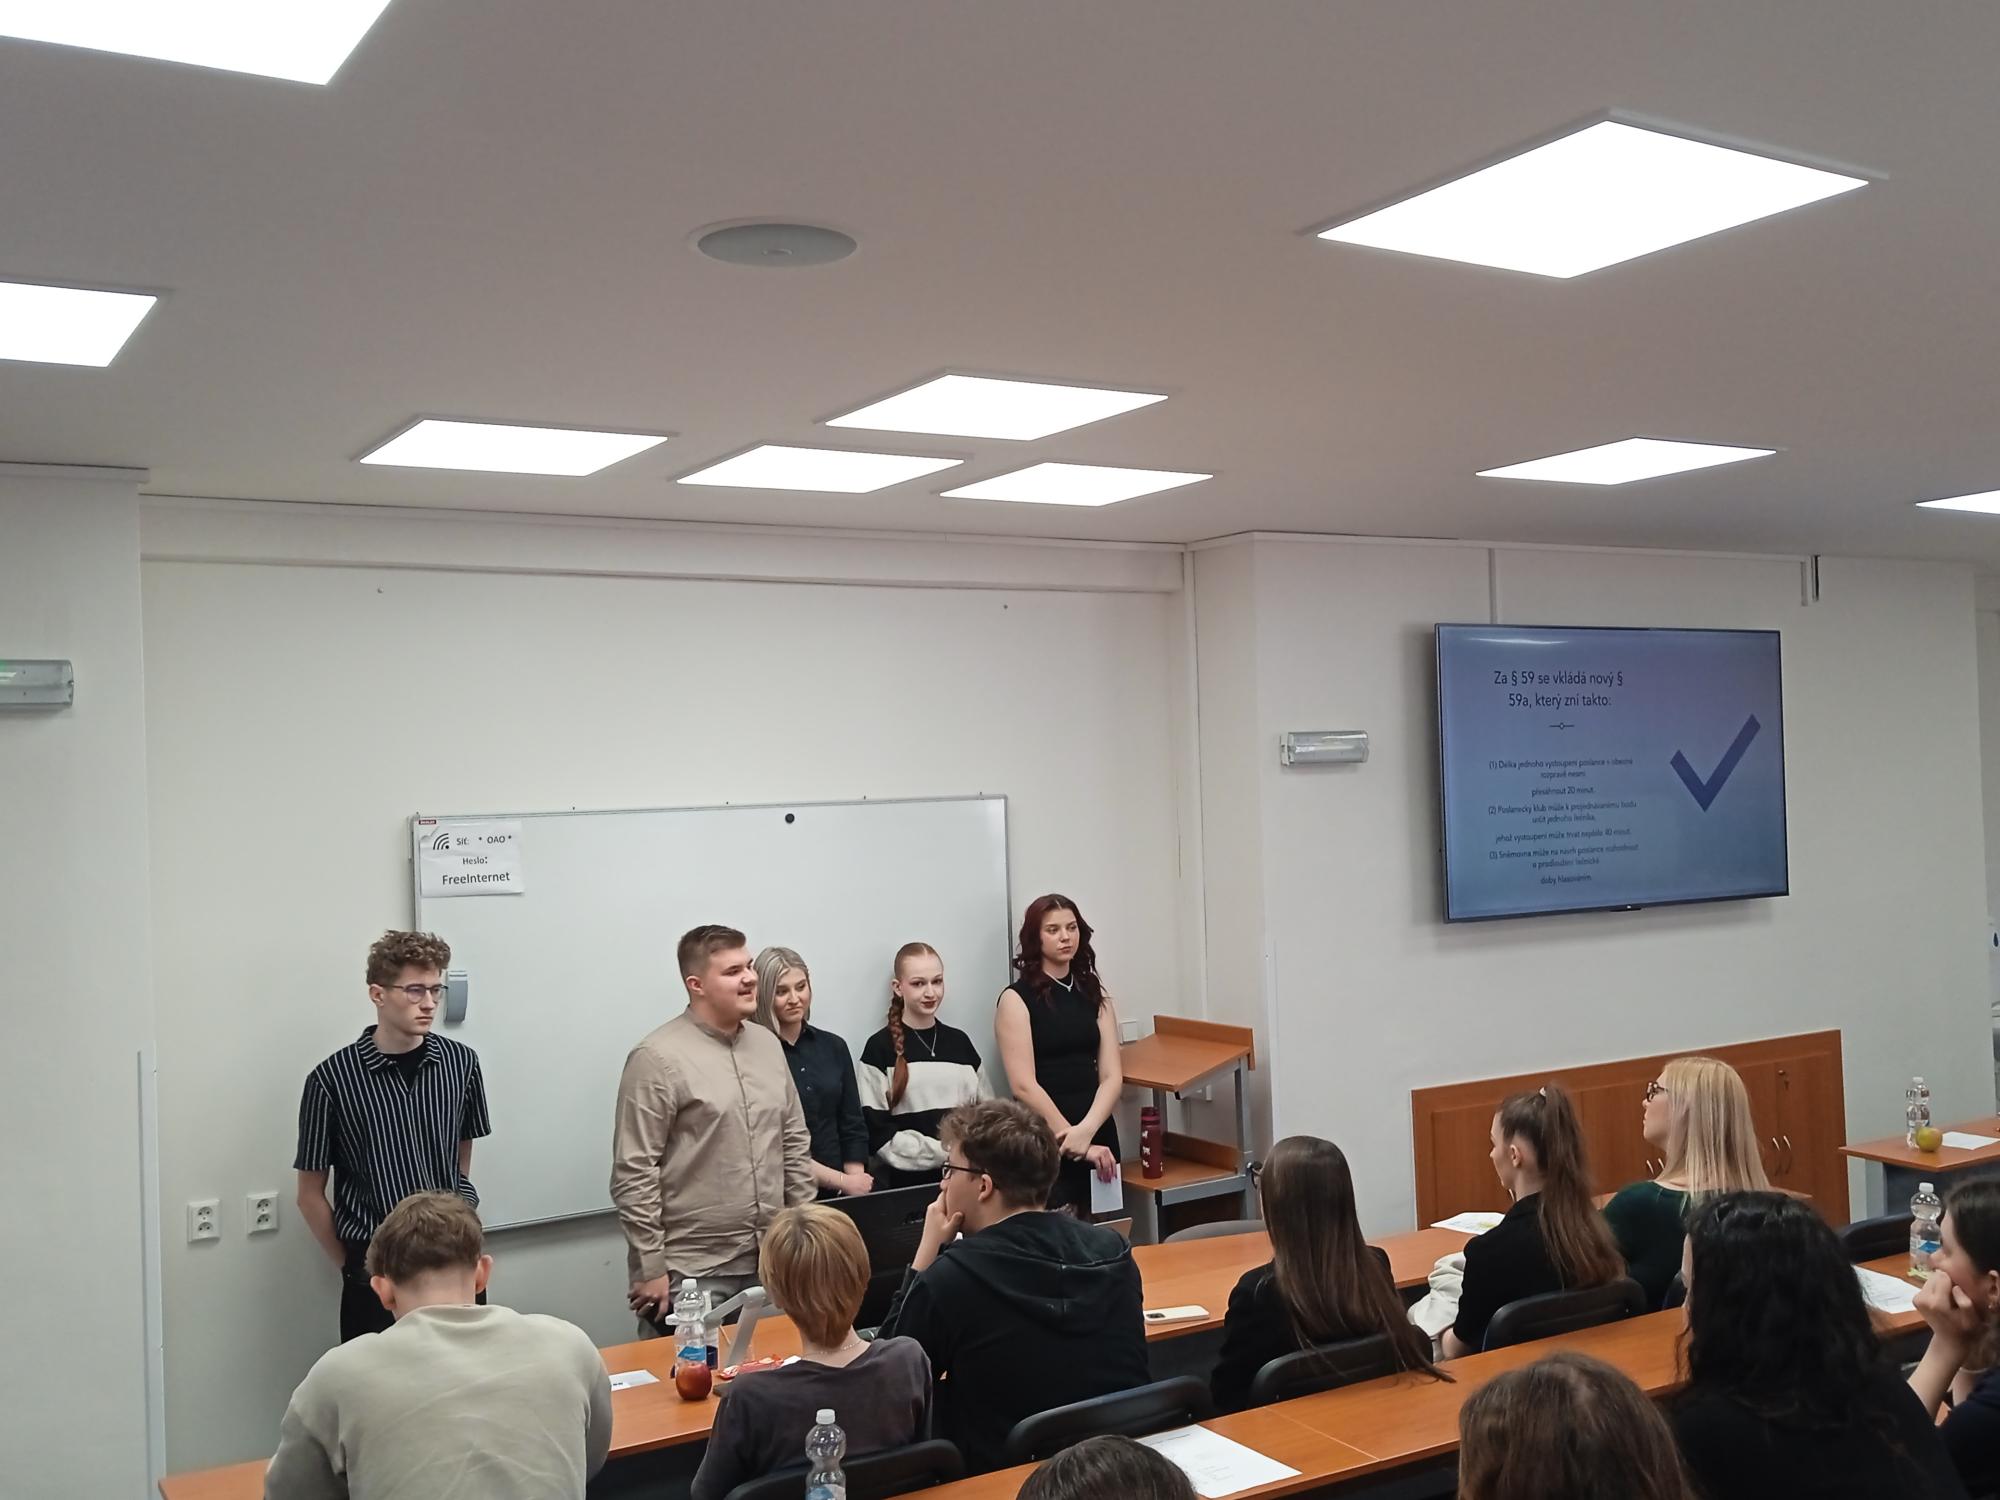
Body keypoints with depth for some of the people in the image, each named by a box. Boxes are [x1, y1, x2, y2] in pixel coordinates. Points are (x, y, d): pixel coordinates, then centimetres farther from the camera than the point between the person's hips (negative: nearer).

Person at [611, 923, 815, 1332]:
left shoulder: (768, 1044, 10)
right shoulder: (659, 1059, -12)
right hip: (693, 1275, -6)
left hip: (772, 1263, 6)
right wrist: (651, 1269, -13)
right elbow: (633, 1175, -13)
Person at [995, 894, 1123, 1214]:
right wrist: (1076, 1145, -14)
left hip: (1098, 1136, 5)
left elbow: (1112, 1076, 2)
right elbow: (1023, 1085, -12)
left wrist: (1086, 1130, -15)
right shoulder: (1017, 999, -4)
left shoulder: (1094, 996, 11)